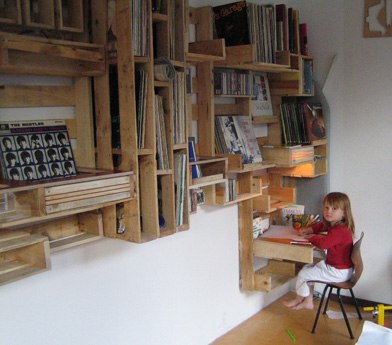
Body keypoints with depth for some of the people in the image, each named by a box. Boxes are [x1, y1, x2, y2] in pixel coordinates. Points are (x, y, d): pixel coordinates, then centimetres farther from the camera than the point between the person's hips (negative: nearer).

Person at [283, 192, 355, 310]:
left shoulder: (340, 231, -31)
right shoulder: (335, 225, 2)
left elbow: (323, 243, -38)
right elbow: (321, 226, 22)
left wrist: (310, 237, -19)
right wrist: (309, 230, 6)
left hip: (338, 272, -10)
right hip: (333, 264, 11)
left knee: (303, 274, -1)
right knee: (307, 268, 22)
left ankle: (299, 299, 27)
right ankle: (308, 302, 27)